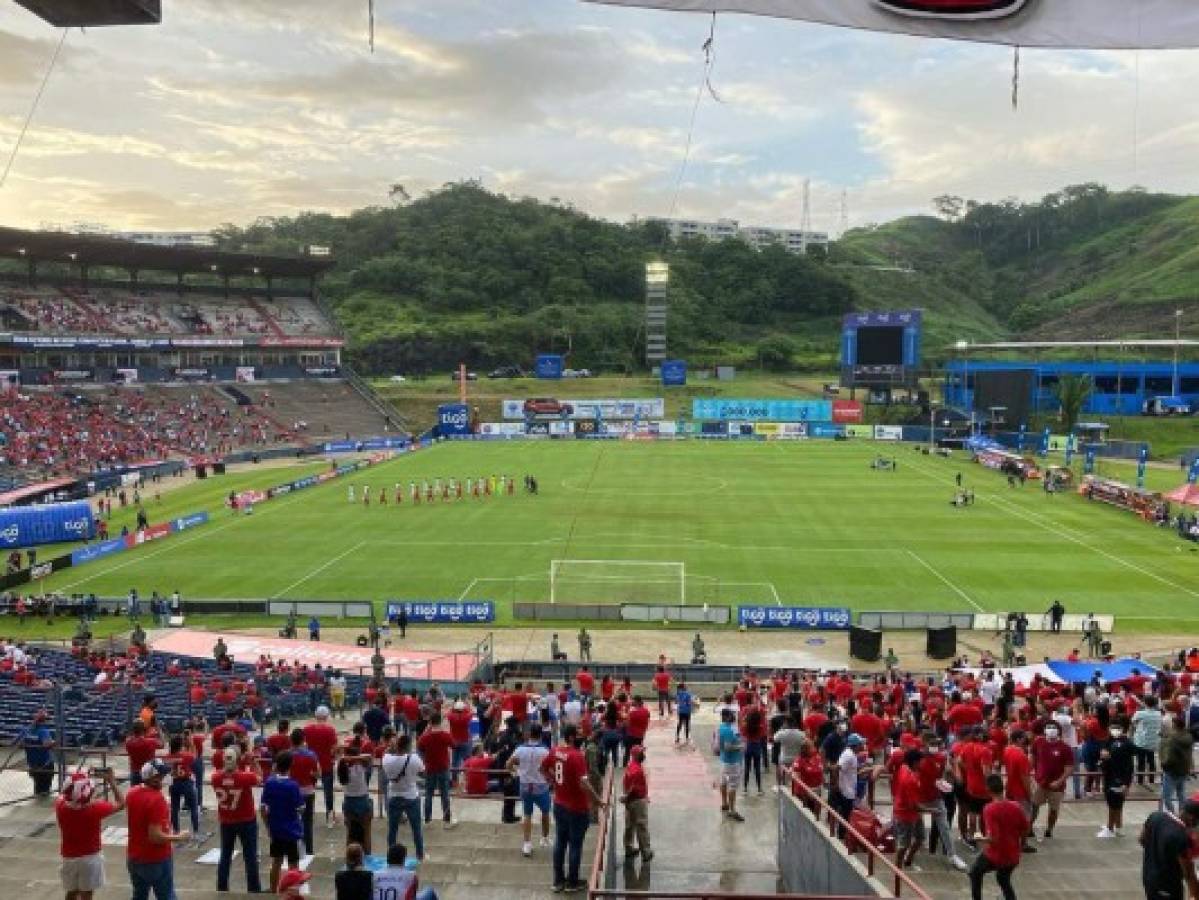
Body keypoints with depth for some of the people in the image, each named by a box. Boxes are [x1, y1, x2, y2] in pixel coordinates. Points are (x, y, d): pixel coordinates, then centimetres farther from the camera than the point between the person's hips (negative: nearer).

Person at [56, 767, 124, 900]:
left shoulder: (61, 807, -18)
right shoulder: (95, 808, -26)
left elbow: (62, 795, 8)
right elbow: (121, 803, -11)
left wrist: (75, 780, 8)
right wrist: (111, 781, -7)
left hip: (68, 857, 3)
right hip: (90, 857, -3)